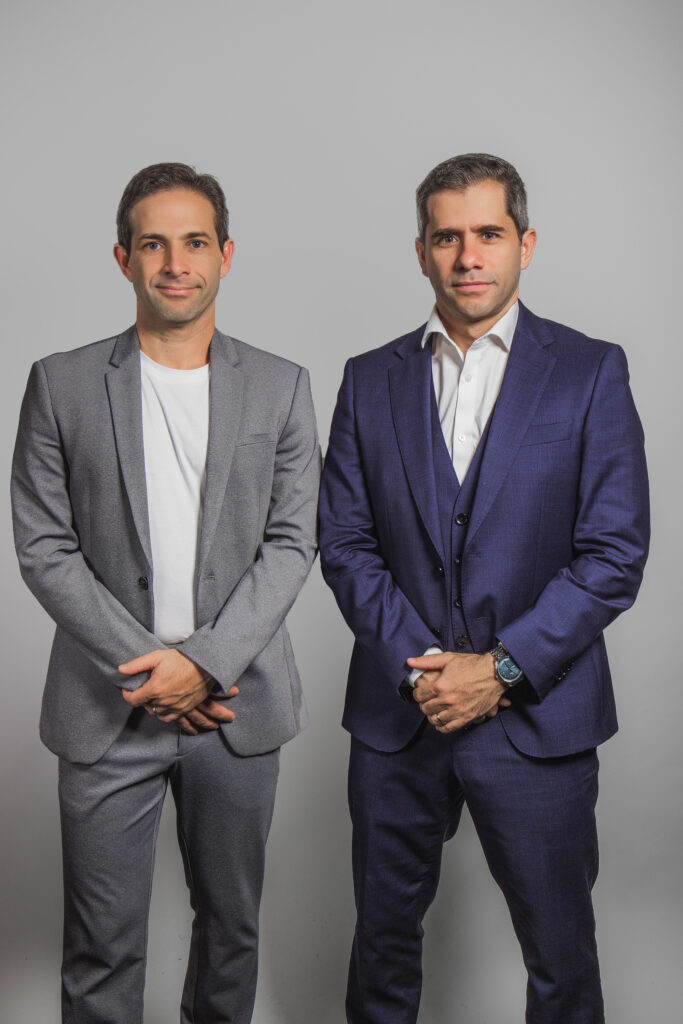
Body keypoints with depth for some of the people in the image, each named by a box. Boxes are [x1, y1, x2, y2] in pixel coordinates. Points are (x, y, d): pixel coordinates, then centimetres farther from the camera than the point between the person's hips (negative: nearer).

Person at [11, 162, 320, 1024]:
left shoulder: (281, 387, 4)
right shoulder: (62, 384, 1)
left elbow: (291, 543, 0)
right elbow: (44, 549, -3)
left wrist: (204, 659, -12)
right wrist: (146, 664, -11)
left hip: (236, 704, 1)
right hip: (106, 708, -1)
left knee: (231, 925, 16)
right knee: (101, 951, 7)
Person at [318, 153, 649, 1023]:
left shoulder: (590, 372, -2)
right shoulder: (371, 380, 6)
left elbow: (614, 552, -7)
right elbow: (343, 543, 2)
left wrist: (503, 668, -13)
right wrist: (418, 661, -10)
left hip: (537, 716, -2)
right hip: (396, 714, 2)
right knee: (383, 931, 17)